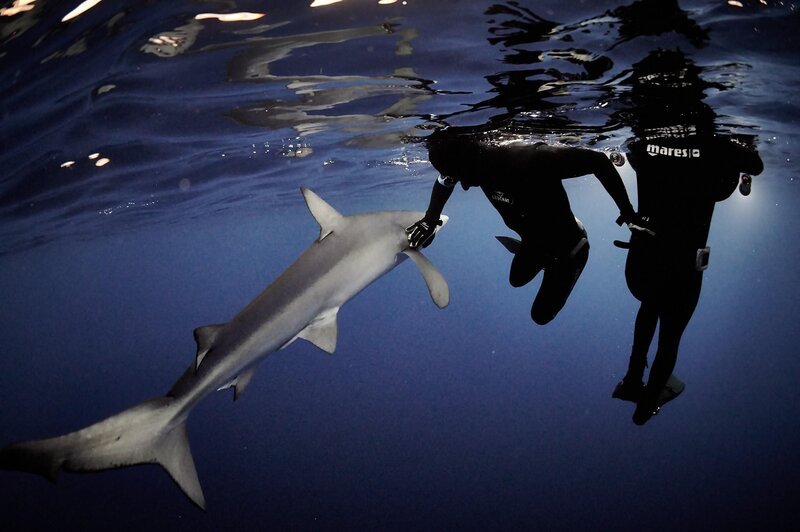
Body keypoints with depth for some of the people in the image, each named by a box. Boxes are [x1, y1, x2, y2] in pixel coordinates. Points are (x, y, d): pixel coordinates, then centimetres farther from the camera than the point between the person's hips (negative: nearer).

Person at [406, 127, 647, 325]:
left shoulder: (533, 159, -44)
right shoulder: (481, 163, -22)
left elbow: (598, 161, -33)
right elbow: (444, 181, 3)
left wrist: (627, 212, -26)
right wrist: (429, 221, -3)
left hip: (568, 249, -6)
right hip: (533, 240, 6)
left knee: (541, 315, 7)